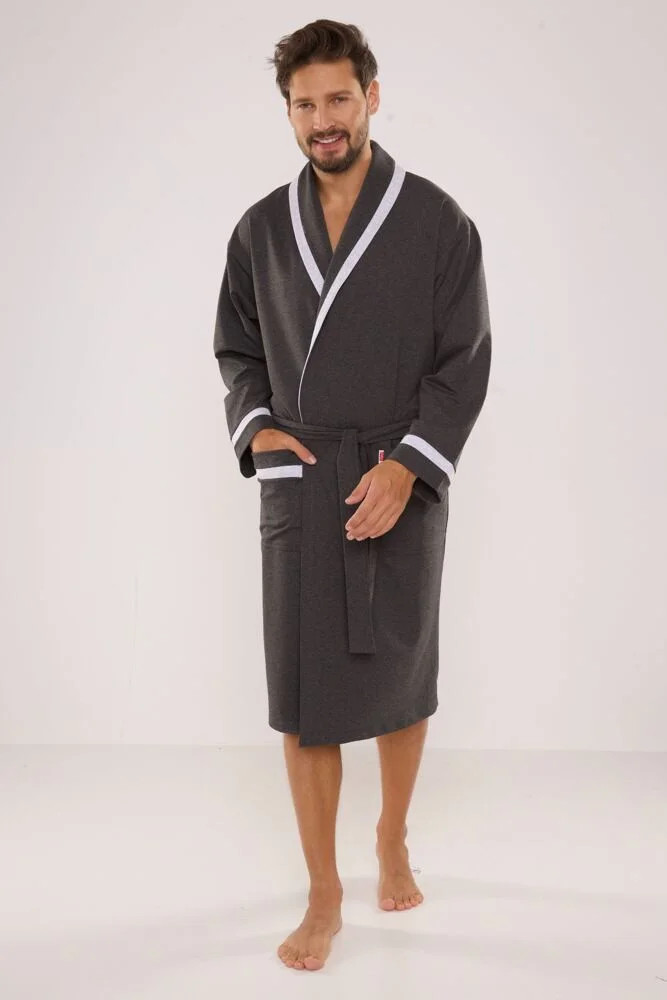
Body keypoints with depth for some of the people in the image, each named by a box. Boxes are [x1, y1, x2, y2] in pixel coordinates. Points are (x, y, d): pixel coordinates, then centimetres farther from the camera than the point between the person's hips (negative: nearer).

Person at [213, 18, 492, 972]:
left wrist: (406, 465, -18)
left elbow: (465, 361, -5)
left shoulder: (437, 221, -4)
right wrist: (254, 427, -6)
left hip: (401, 484, -1)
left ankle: (393, 839, 39)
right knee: (304, 693, 0)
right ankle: (324, 895, 16)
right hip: (299, 487, 1)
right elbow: (237, 347, 14)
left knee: (400, 677, 13)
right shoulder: (262, 228, 4)